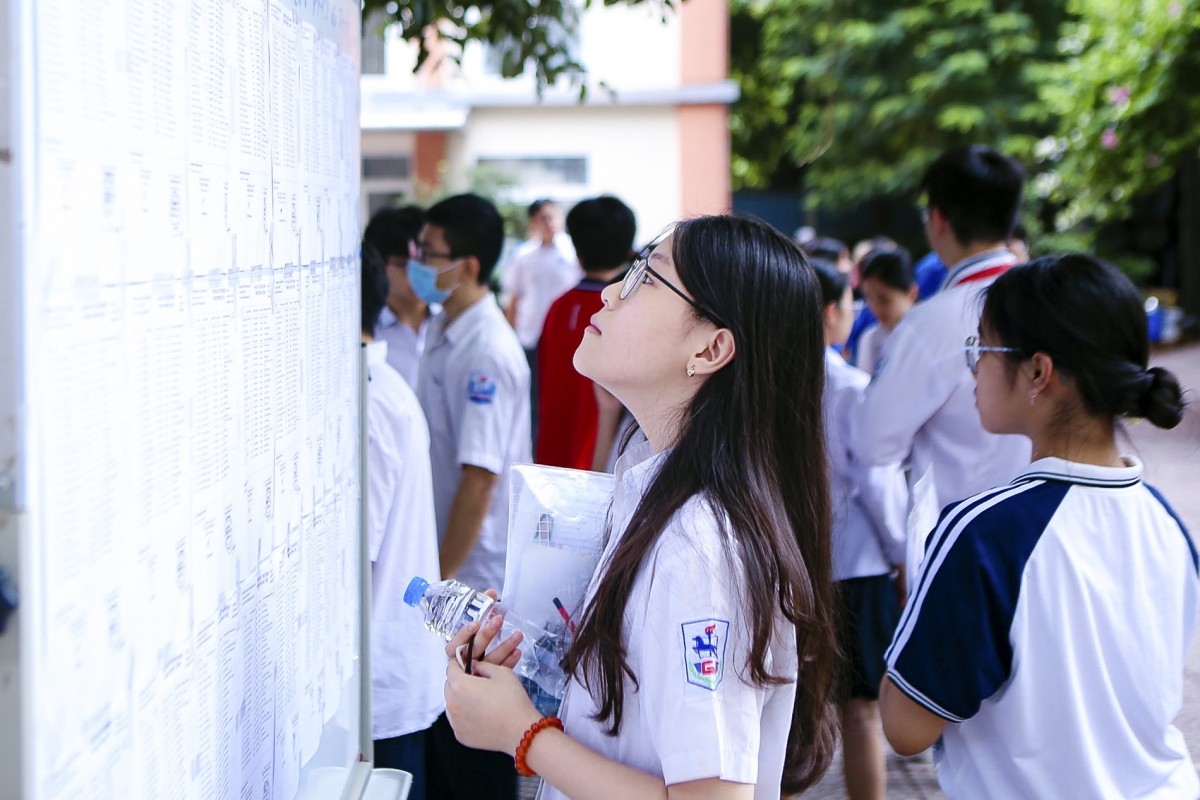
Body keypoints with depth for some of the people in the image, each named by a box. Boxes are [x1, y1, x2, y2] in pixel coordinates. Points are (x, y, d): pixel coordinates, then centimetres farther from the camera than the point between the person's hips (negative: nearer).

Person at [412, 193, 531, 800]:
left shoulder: (487, 355, -21)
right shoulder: (443, 333, 7)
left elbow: (480, 478, -23)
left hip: (475, 576, -9)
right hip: (446, 567, 9)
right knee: (441, 731, 19)